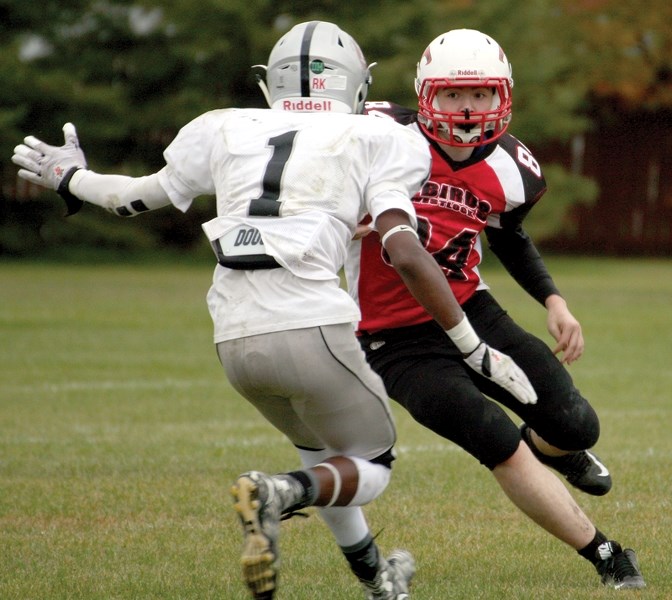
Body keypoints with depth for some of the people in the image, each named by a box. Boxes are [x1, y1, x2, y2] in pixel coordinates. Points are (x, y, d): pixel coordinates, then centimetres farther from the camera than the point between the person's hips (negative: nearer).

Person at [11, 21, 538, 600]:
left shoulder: (230, 131, 15)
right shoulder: (371, 141, 6)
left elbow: (143, 195, 26)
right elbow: (408, 256, -4)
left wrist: (70, 179, 47)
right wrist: (474, 350, 2)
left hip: (237, 338, 5)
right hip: (312, 328, -5)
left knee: (325, 454, 30)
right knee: (373, 466, 15)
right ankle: (280, 493, -14)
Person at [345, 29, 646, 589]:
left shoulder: (510, 172, -4)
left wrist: (553, 300, 5)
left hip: (472, 312, 5)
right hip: (398, 342, -4)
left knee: (575, 428, -3)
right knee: (501, 446, -19)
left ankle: (546, 445, 38)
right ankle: (607, 556, -6)